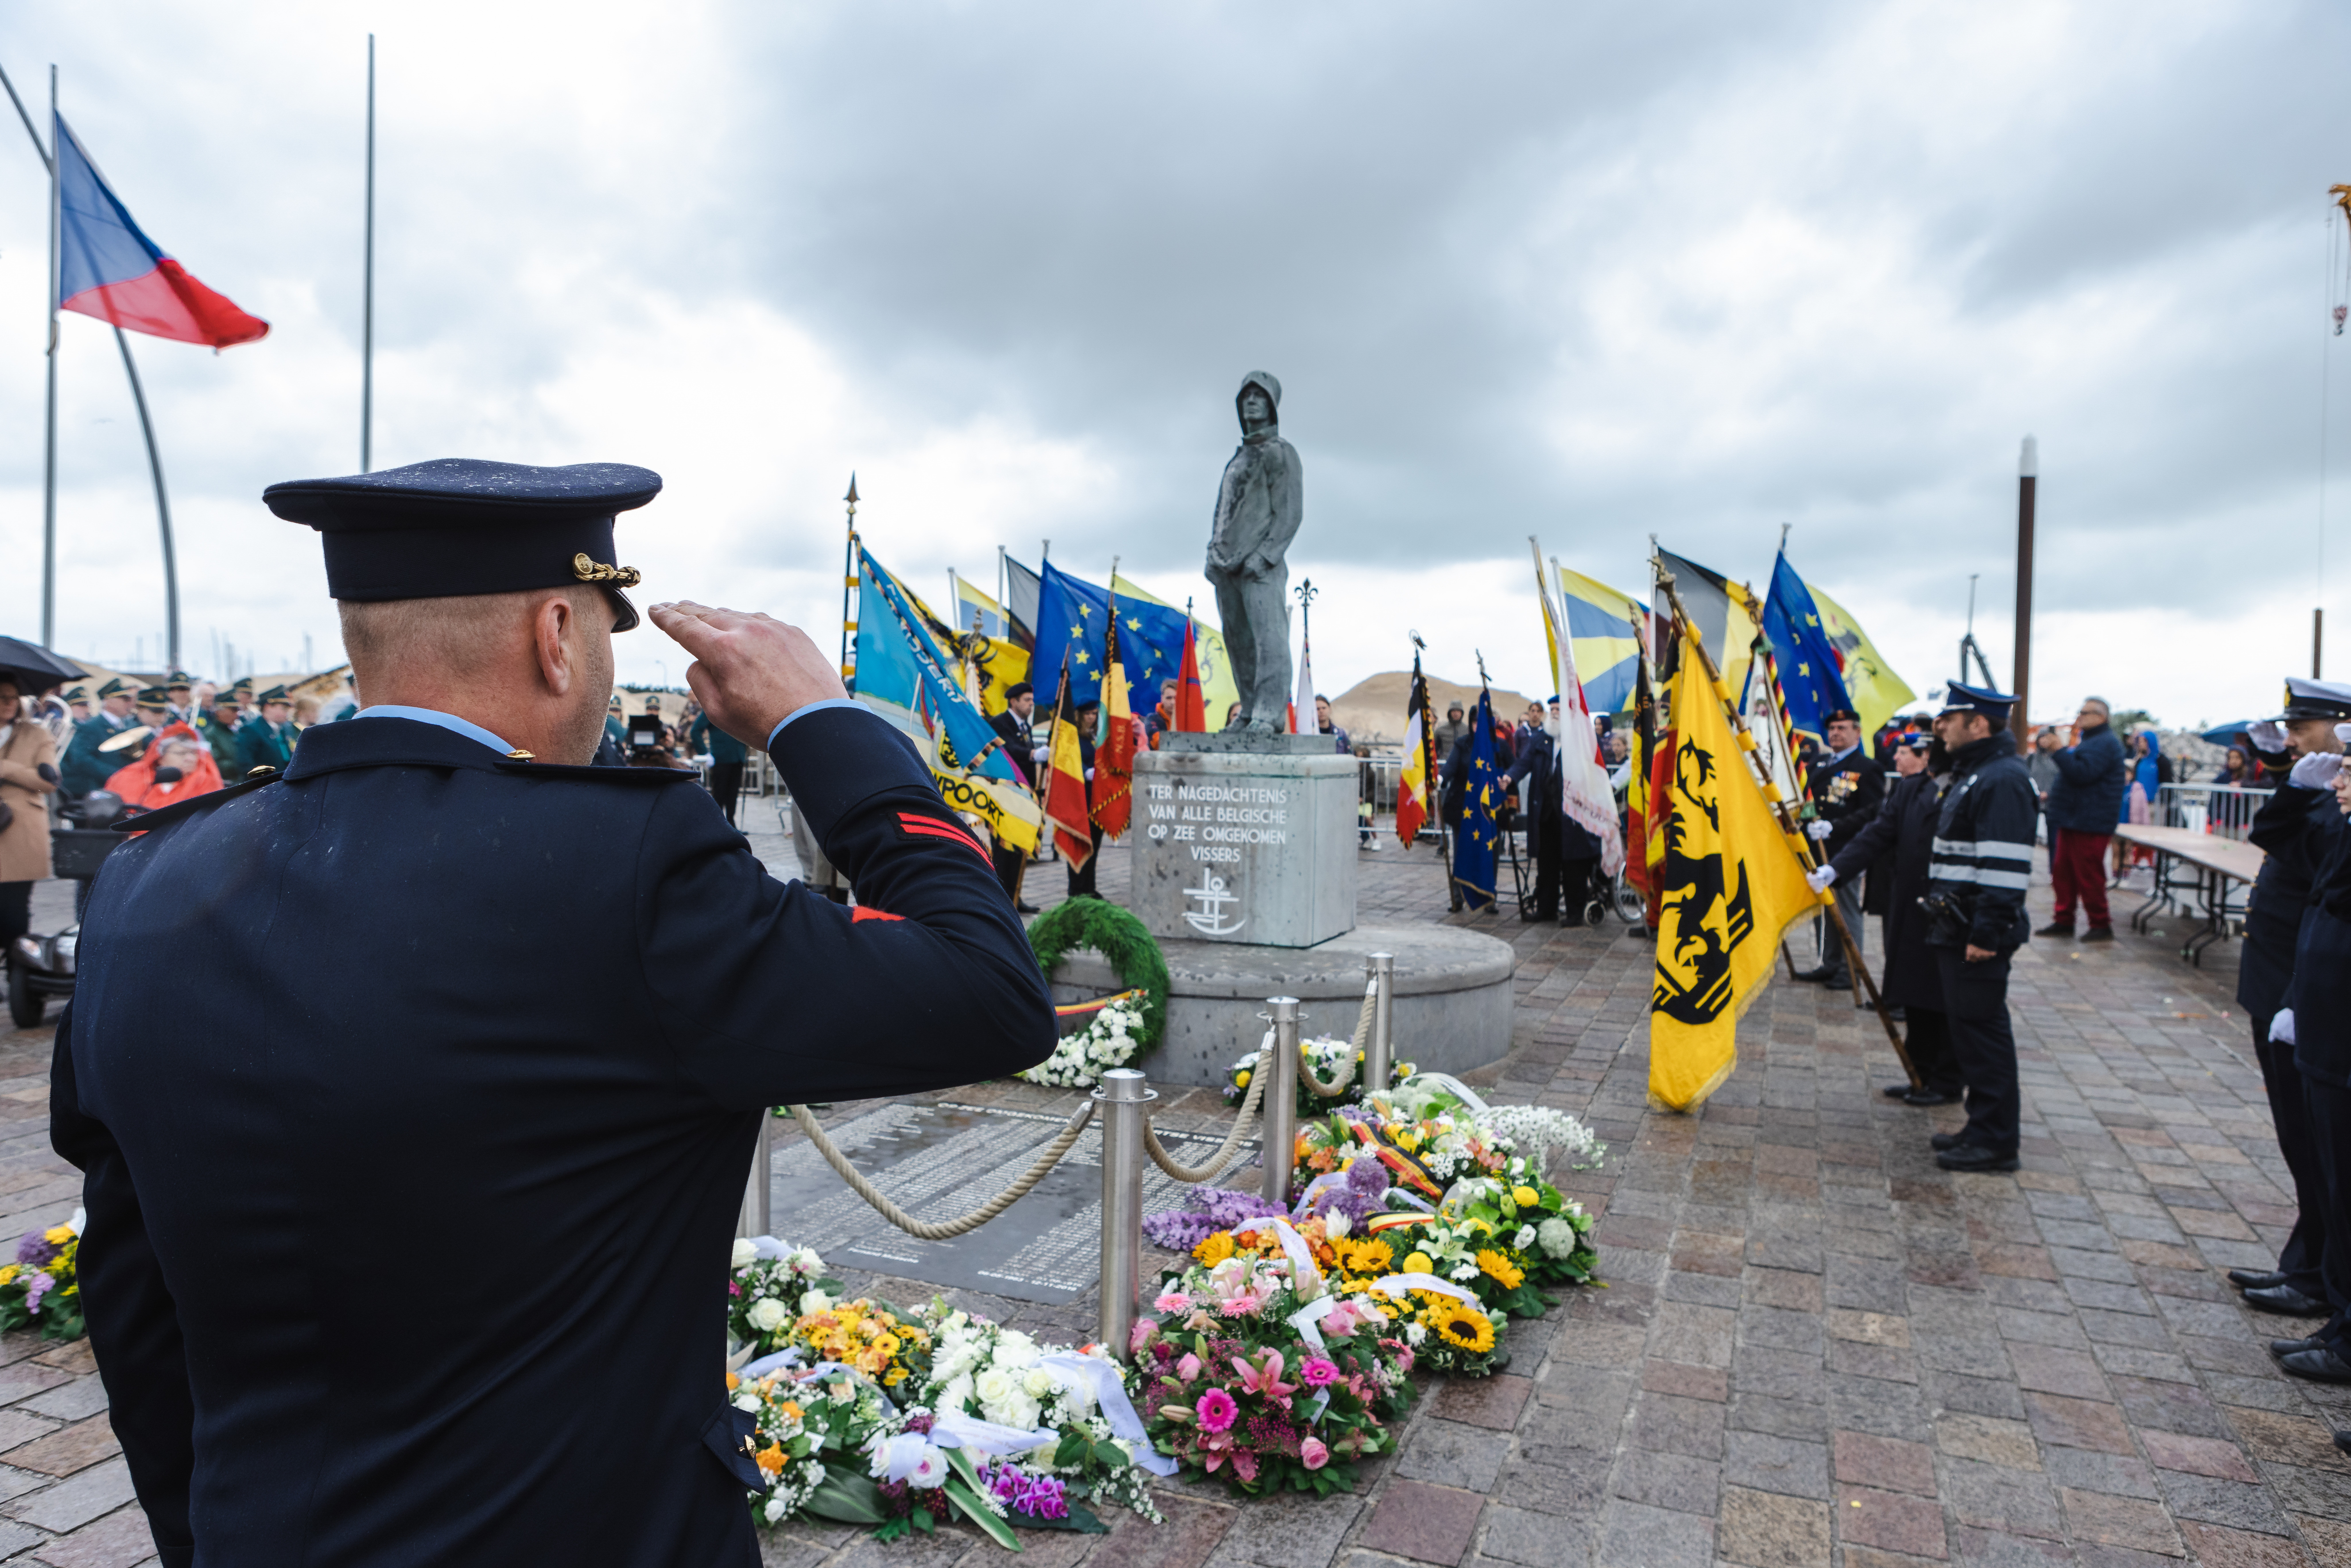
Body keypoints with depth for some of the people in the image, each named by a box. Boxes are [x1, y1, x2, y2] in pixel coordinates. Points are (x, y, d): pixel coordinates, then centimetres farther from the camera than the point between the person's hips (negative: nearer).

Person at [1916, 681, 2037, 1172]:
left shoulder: (2003, 779, -16)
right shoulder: (1972, 772, 17)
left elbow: (2006, 866, -23)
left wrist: (1987, 932, -24)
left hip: (1978, 933, -11)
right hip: (1956, 928, 11)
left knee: (1981, 1029, -4)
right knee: (1967, 1027, 15)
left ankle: (1996, 1141, 4)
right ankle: (1984, 1127, 26)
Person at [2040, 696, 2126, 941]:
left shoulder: (2104, 744, -13)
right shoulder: (2089, 741, 22)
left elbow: (2082, 774, -25)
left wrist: (2060, 751, -21)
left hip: (2089, 823, -11)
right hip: (2072, 820, 11)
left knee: (2089, 875, -6)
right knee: (2062, 872, 11)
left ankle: (2101, 925, 3)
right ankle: (2064, 921, 17)